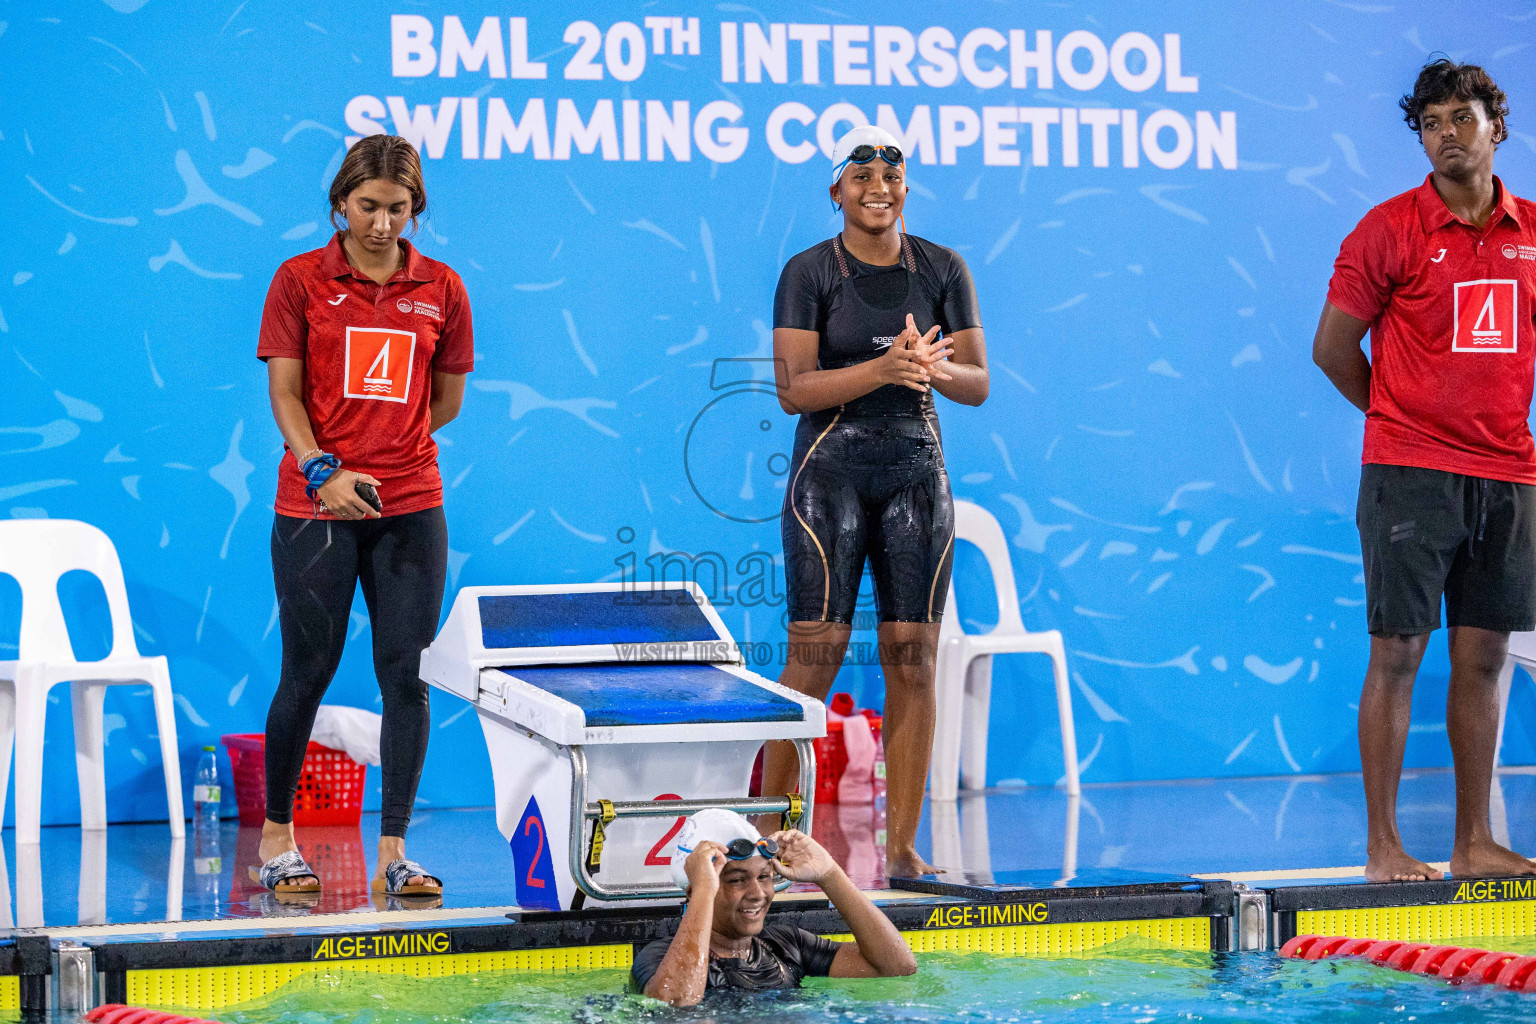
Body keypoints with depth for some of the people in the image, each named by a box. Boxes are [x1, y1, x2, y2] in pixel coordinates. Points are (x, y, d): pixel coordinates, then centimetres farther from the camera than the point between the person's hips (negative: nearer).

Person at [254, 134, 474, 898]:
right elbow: (284, 391, -2)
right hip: (314, 509, -2)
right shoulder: (300, 281, 2)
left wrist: (387, 452, 10)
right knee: (308, 671, 2)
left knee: (406, 674, -2)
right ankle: (276, 836, 20)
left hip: (411, 509, 2)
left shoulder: (441, 289, 8)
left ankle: (393, 853, 3)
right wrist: (323, 468, -15)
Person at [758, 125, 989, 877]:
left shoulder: (943, 270, 8)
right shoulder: (809, 273, -2)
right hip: (832, 472, -3)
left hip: (918, 472, 3)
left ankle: (902, 844, 5)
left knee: (913, 661, 0)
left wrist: (936, 369, -17)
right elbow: (793, 389, -10)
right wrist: (883, 368, -23)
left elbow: (978, 384, 6)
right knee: (813, 659, -7)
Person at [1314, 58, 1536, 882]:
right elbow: (1332, 346, 1)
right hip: (1411, 472, -4)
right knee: (1397, 652, -4)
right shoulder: (1390, 231, -3)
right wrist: (1402, 416, 6)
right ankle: (1382, 845, 1)